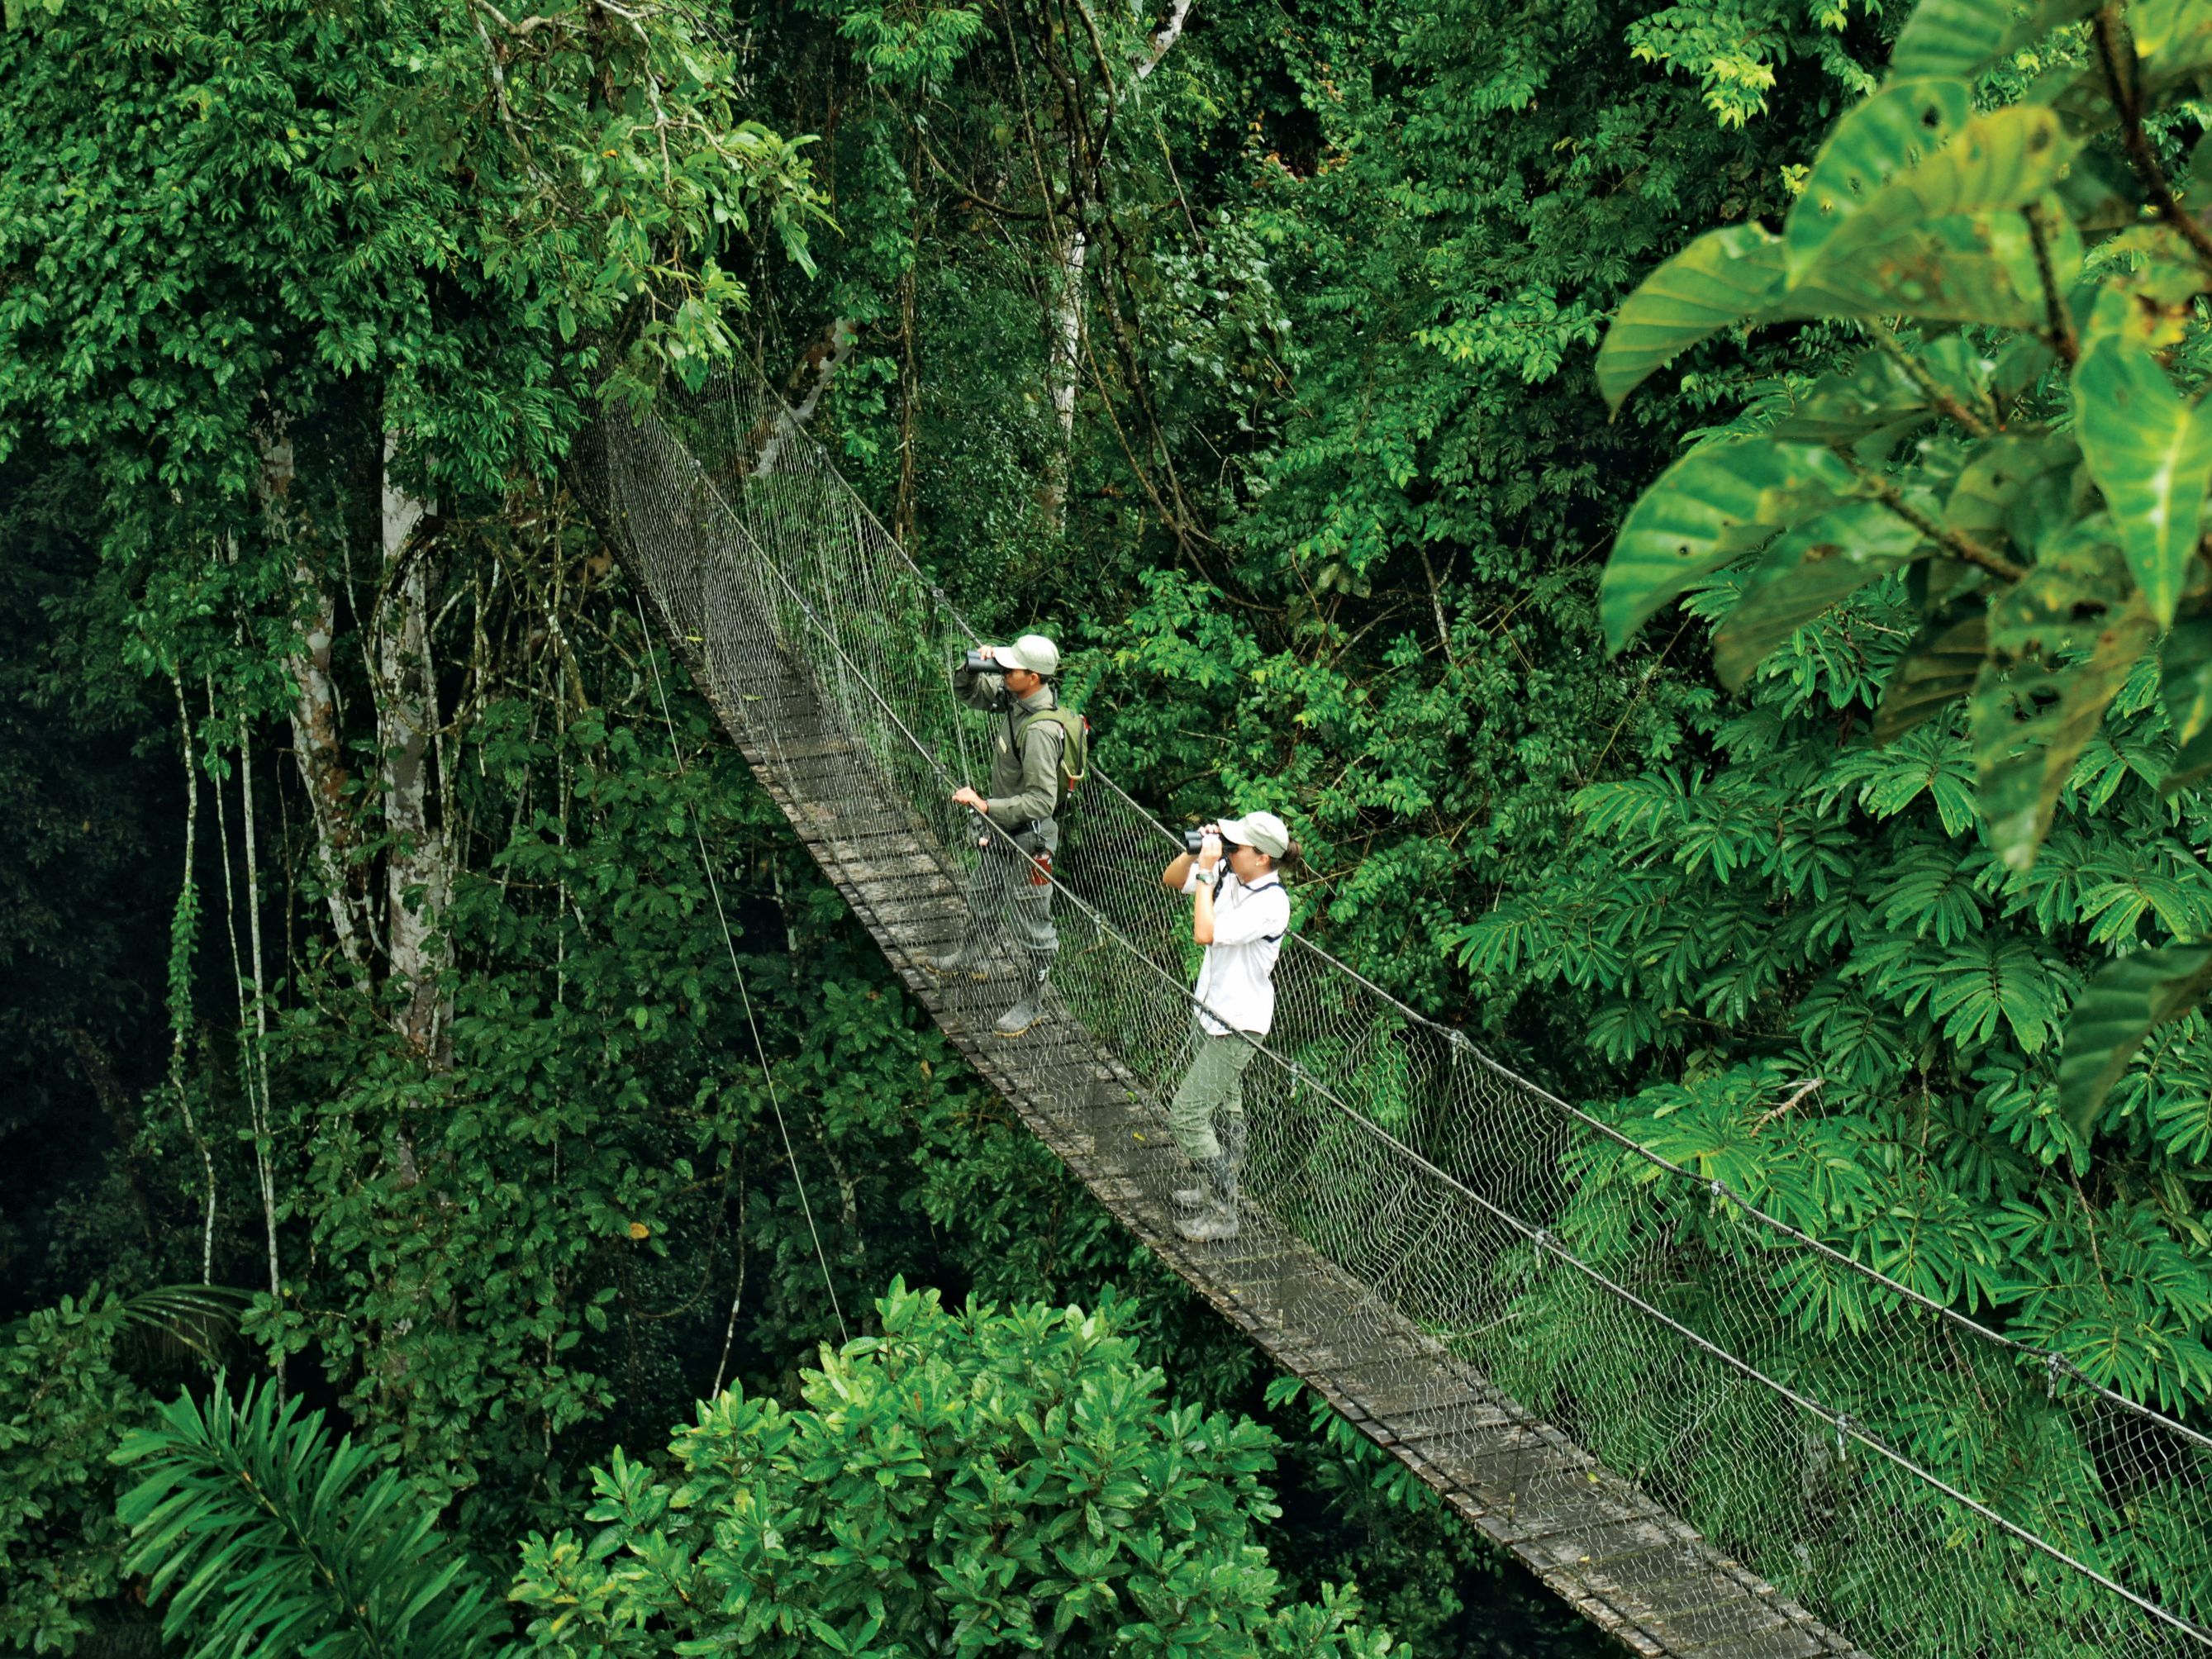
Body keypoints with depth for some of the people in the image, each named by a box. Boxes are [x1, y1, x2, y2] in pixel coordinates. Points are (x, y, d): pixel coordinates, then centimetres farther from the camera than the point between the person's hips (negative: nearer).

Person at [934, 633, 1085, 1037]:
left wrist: (986, 806, -34)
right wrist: (974, 666, -13)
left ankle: (1032, 1003, 22)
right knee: (983, 896, 31)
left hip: (1029, 837, -10)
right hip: (1001, 827, 10)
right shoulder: (1014, 695, -8)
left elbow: (1040, 801, -34)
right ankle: (973, 954, 56)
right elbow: (966, 690, 9)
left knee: (1029, 921, 6)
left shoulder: (1041, 731, -34)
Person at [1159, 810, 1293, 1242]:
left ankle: (1222, 1215, 3)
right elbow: (1170, 880, 8)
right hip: (1210, 1009, 9)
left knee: (1187, 1113, -7)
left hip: (1238, 1025, -9)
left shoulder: (1271, 903, -27)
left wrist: (1206, 871, -28)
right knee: (1225, 1105, 24)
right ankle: (1220, 1187, 41)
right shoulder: (1229, 876, -4)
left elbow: (1205, 932, -34)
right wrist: (1196, 853, -10)